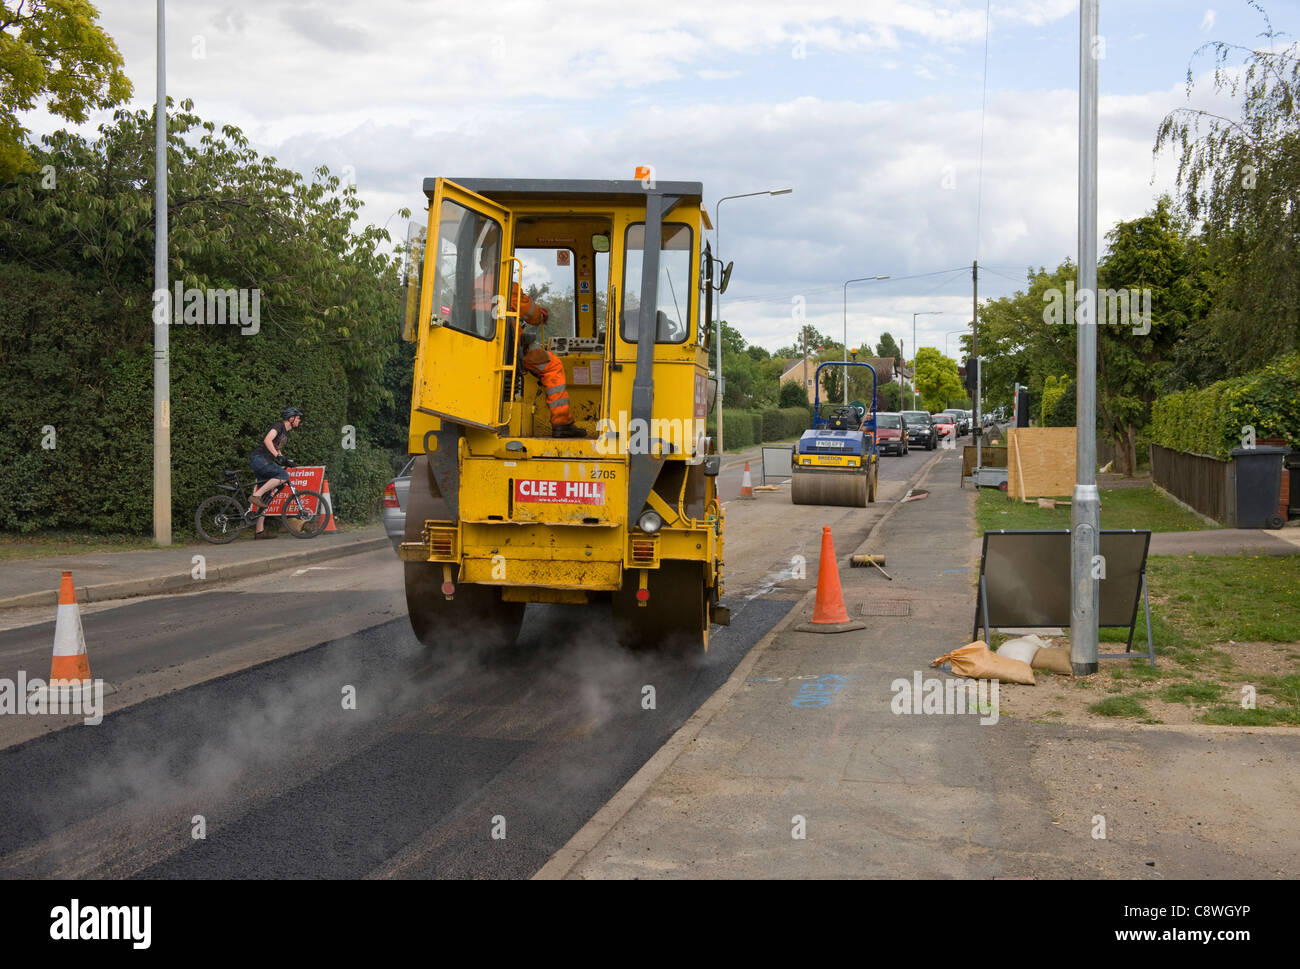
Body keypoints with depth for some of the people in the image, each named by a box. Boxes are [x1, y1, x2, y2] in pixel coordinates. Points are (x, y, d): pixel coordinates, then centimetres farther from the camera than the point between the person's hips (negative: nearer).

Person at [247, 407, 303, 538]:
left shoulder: (286, 433, 21)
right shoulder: (279, 425, -8)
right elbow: (267, 440, -22)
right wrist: (278, 456, -27)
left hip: (266, 462, 10)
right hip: (259, 458, -10)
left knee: (265, 497, 5)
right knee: (283, 475, -26)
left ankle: (259, 531, 5)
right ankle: (256, 495, -24)